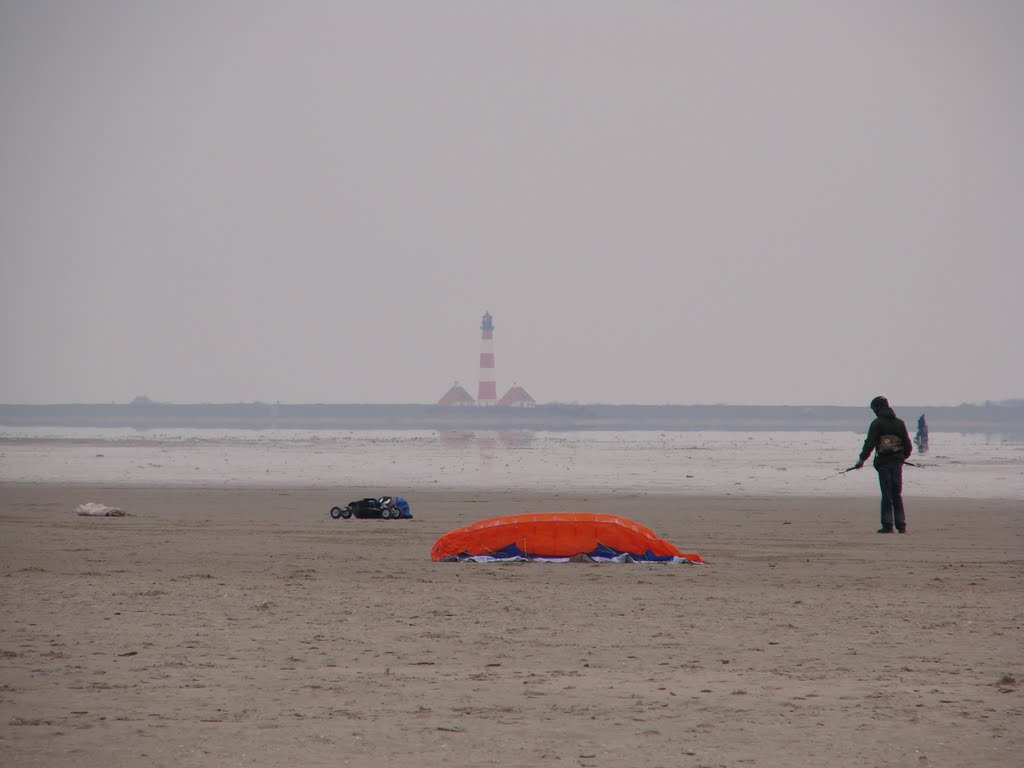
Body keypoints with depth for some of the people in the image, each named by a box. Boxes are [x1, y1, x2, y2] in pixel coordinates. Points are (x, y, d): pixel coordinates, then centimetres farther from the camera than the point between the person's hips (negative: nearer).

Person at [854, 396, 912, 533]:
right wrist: (903, 457, 28)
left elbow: (870, 443, -10)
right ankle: (901, 525, 7)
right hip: (897, 461, 4)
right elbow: (908, 445, 11)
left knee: (886, 495, -2)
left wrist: (862, 459, -4)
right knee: (897, 495, 9)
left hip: (883, 461, -4)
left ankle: (887, 525, -5)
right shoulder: (900, 423, 9)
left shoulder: (877, 423, -5)